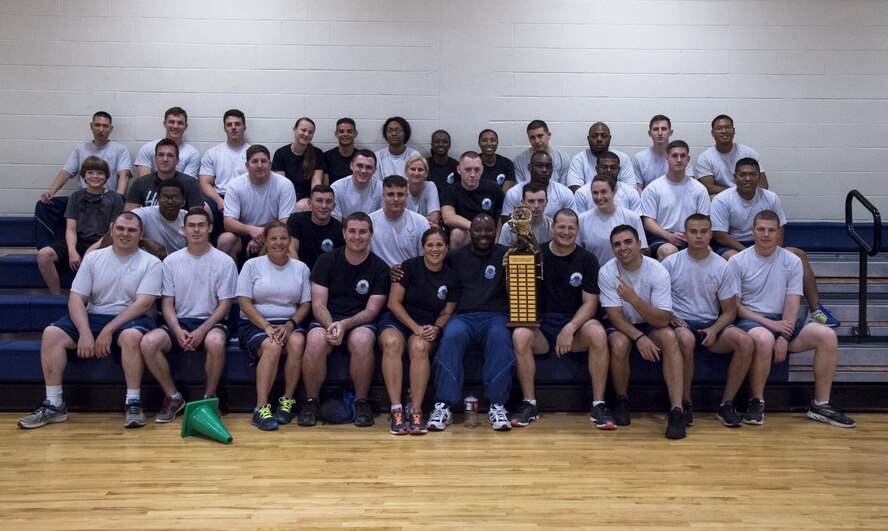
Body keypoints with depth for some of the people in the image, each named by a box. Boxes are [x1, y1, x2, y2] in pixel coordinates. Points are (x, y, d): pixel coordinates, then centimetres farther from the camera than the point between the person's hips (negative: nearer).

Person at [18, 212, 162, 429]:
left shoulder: (151, 263, -1)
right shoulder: (93, 258, 9)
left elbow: (142, 303, -12)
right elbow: (76, 298, 1)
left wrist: (109, 330, -20)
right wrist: (85, 332, -16)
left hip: (130, 320, -4)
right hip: (93, 317, 4)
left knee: (131, 335, -38)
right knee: (51, 333, -20)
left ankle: (133, 404, -27)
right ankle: (54, 405, -12)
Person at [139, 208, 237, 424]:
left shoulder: (224, 262, 0)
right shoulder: (172, 261, 7)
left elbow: (224, 305, -3)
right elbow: (167, 303, 6)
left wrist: (201, 331, -17)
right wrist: (178, 330, -13)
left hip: (212, 321, -3)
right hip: (180, 322, 3)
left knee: (215, 342, -37)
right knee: (148, 342, -26)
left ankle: (209, 398, -13)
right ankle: (173, 397, -6)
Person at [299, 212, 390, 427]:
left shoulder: (380, 268, 3)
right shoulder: (326, 261, 5)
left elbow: (371, 310, -3)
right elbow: (318, 305, 0)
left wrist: (345, 325, -21)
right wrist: (330, 326, -21)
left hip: (361, 322, -1)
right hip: (327, 319, 1)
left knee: (362, 340, -36)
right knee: (315, 340, -34)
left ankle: (361, 402, -17)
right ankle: (311, 402, -14)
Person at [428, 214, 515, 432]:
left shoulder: (505, 254, 15)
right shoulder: (456, 256, 19)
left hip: (495, 317, 0)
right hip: (462, 317, 1)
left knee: (500, 337, -35)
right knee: (452, 336, -34)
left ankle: (497, 406, -33)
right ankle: (443, 406, -34)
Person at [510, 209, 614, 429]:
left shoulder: (587, 259, 5)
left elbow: (590, 302, -1)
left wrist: (570, 328, -18)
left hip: (576, 323, 0)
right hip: (541, 324, 0)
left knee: (597, 332, -32)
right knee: (520, 335, -32)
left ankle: (598, 405, -20)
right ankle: (529, 403, -16)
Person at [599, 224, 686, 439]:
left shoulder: (658, 272, -17)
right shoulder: (607, 272, -15)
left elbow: (662, 320, -24)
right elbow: (615, 316, -16)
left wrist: (634, 299, -39)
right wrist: (639, 338, -32)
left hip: (651, 324, 1)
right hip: (621, 326, 0)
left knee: (669, 337, -31)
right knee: (619, 343, -34)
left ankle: (677, 410, -31)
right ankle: (621, 400, -8)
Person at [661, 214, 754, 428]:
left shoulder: (721, 266, 4)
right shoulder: (671, 263, 0)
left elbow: (729, 311, 6)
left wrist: (714, 330, -13)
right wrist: (669, 316, -15)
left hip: (712, 325, 3)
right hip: (681, 324, -2)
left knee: (745, 341, -27)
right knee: (686, 339, -39)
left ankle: (726, 404, -12)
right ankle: (685, 404, -19)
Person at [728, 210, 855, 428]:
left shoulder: (792, 261, 7)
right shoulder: (737, 261, -1)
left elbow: (792, 304, -1)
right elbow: (735, 306, -4)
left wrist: (784, 337, -16)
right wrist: (769, 323, -15)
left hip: (783, 321, 4)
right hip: (750, 321, -4)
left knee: (828, 336, -19)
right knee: (764, 339, -39)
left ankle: (821, 404, -7)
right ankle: (756, 402, -17)